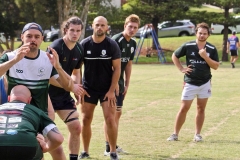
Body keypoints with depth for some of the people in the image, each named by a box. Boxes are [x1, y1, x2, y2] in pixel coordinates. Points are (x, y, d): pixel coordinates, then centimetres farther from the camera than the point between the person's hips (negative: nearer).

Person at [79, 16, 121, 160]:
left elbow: (117, 69, -6)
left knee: (110, 119, -8)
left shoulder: (112, 45, -8)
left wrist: (112, 90, -11)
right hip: (88, 88, 2)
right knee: (86, 119, 3)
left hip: (107, 89, -2)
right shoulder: (84, 44, -5)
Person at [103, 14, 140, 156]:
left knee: (118, 113, 13)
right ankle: (108, 148, -5)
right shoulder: (116, 40, -17)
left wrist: (127, 84, 13)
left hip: (120, 82, 9)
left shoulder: (133, 44, 9)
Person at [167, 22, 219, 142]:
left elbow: (216, 66, -5)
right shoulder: (188, 46, -5)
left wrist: (205, 56, -18)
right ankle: (175, 134, 4)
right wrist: (181, 69, -2)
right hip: (190, 83, -2)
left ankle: (197, 134, 15)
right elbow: (174, 56, 7)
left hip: (205, 83, 2)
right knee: (184, 108, -2)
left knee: (201, 109, 7)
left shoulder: (212, 49, -1)